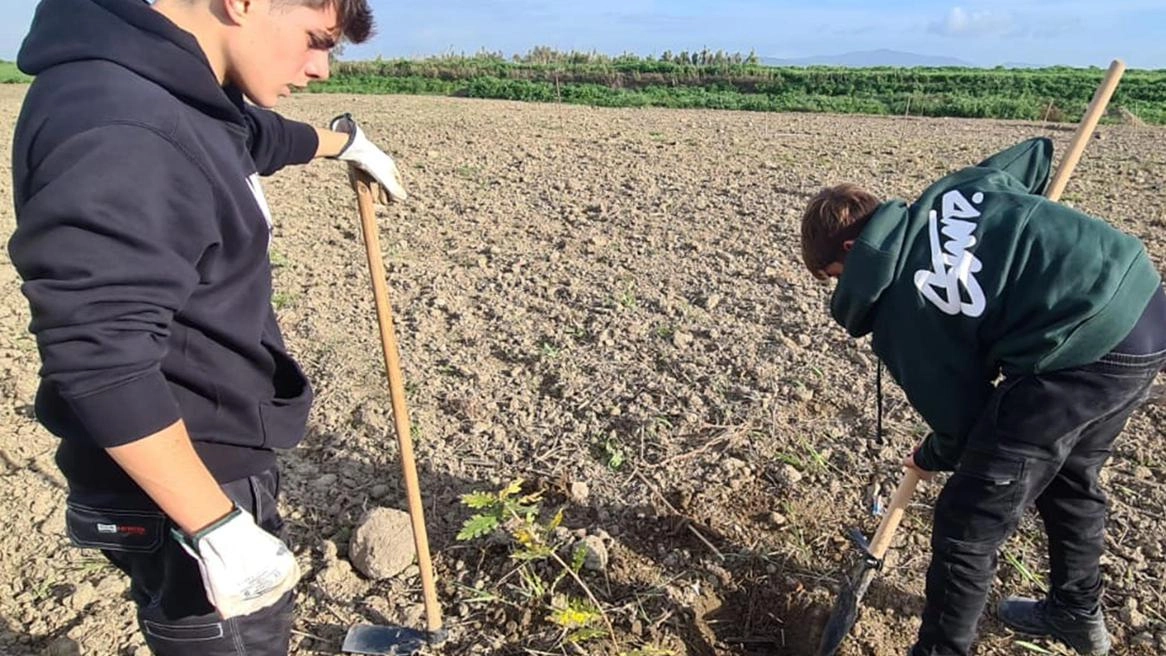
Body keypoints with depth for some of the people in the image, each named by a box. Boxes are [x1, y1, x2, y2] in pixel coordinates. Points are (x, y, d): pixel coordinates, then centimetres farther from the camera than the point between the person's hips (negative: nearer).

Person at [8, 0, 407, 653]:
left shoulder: (187, 96, 6)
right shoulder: (116, 129, -27)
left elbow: (259, 136, 29)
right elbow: (102, 361, -31)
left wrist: (345, 141, 46)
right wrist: (218, 528, -27)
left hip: (222, 461, 10)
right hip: (180, 490, -10)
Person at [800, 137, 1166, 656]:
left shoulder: (895, 308, -8)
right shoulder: (953, 190, 9)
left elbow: (960, 414, -1)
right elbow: (1037, 153, 27)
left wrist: (932, 457, 21)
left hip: (1083, 352, -10)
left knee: (967, 523, 2)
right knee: (1070, 476, 31)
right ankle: (1077, 612, 54)